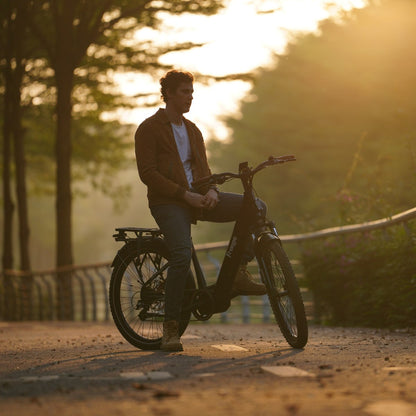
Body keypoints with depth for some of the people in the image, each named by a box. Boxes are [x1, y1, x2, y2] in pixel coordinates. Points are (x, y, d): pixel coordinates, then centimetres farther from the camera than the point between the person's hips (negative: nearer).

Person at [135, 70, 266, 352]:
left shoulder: (193, 131, 20)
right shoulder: (149, 129, -2)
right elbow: (148, 174, -10)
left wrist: (211, 190, -6)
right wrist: (185, 194, -18)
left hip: (197, 198, 6)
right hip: (168, 202, -6)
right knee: (182, 256, -28)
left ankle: (239, 275, -8)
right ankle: (171, 328, -18)